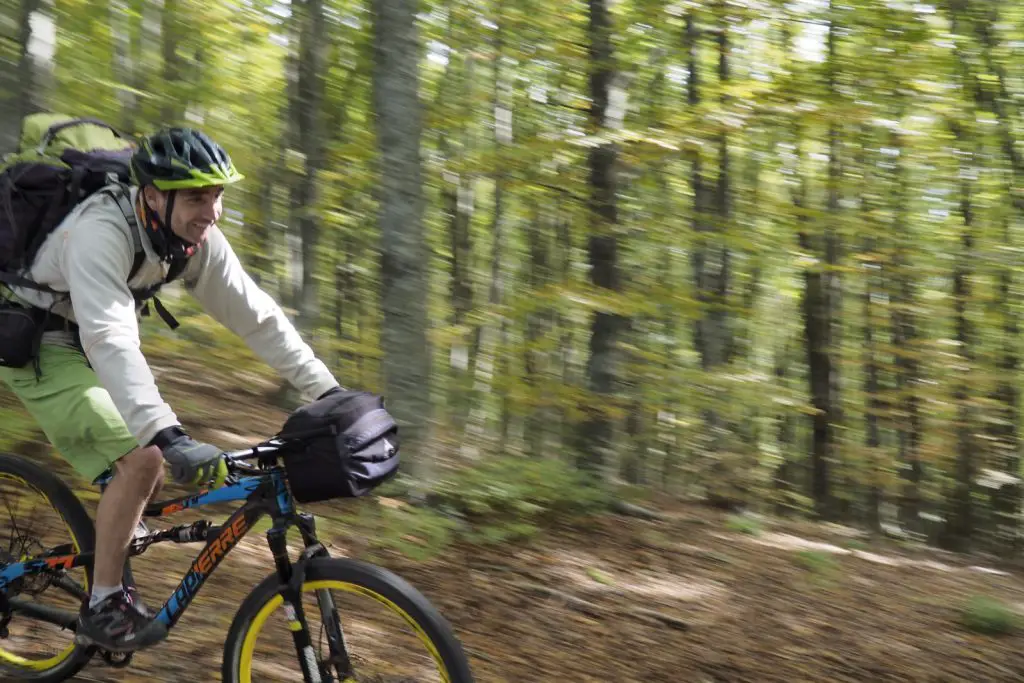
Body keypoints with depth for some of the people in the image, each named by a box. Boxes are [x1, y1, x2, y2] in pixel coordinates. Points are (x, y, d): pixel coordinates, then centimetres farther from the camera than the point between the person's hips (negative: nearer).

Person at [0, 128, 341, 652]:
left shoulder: (197, 238, -12)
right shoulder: (101, 232, -35)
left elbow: (256, 315, -8)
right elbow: (110, 338, -46)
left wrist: (330, 392, -13)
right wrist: (168, 437, -56)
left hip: (81, 343, 8)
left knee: (154, 470, 6)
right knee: (141, 459, -21)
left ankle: (107, 574, 27)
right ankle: (103, 608, -9)